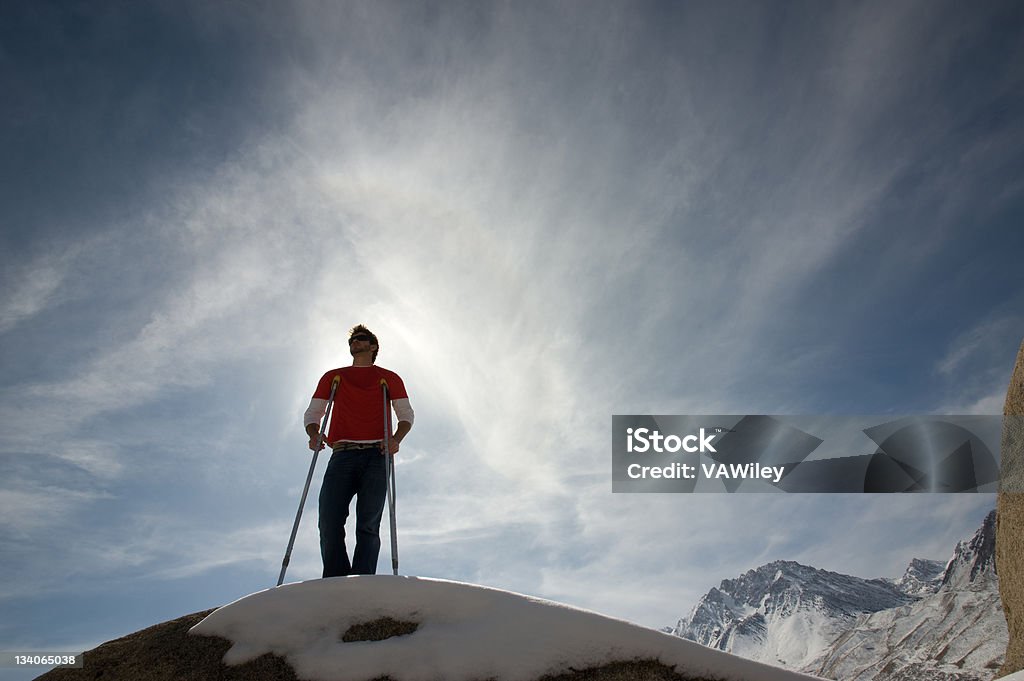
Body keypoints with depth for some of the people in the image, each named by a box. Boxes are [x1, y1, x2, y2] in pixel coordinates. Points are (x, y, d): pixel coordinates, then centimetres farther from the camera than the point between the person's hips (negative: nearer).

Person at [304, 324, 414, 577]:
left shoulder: (389, 378, 19)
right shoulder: (333, 377, 24)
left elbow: (406, 414, 14)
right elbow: (313, 412, 18)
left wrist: (396, 438, -8)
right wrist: (314, 434, -6)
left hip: (376, 455, -1)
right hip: (342, 454, 2)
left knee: (368, 525, -14)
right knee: (329, 524, -14)